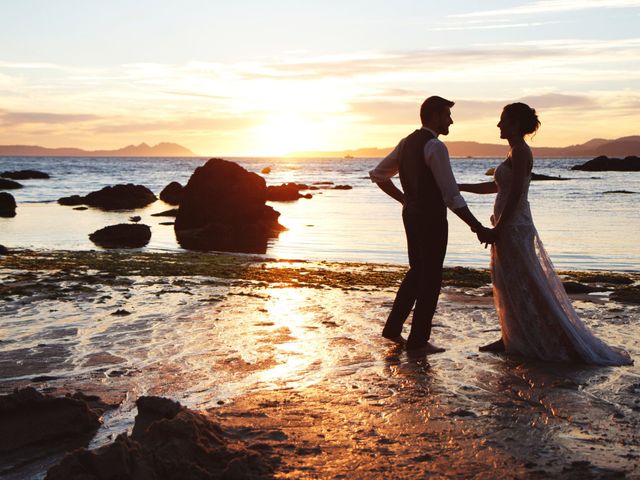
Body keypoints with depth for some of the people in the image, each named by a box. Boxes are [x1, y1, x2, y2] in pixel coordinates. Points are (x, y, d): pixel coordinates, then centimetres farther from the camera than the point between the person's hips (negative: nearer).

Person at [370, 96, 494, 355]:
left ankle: (393, 327, 25)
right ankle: (418, 341, 12)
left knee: (418, 271, 21)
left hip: (411, 214, 9)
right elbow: (452, 197, -22)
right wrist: (478, 229, -18)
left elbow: (377, 174, 16)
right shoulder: (435, 147, -19)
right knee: (431, 278, 3)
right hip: (431, 218, -9)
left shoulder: (407, 143, 9)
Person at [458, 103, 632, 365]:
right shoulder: (516, 151, 15)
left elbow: (515, 194, -21)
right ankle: (510, 339, 22)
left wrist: (497, 229, -20)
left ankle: (562, 344, 4)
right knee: (508, 285, 14)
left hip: (513, 226, -10)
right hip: (511, 227, 10)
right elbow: (496, 186, 23)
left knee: (521, 286, -4)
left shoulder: (520, 151, -15)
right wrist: (460, 187, 24)